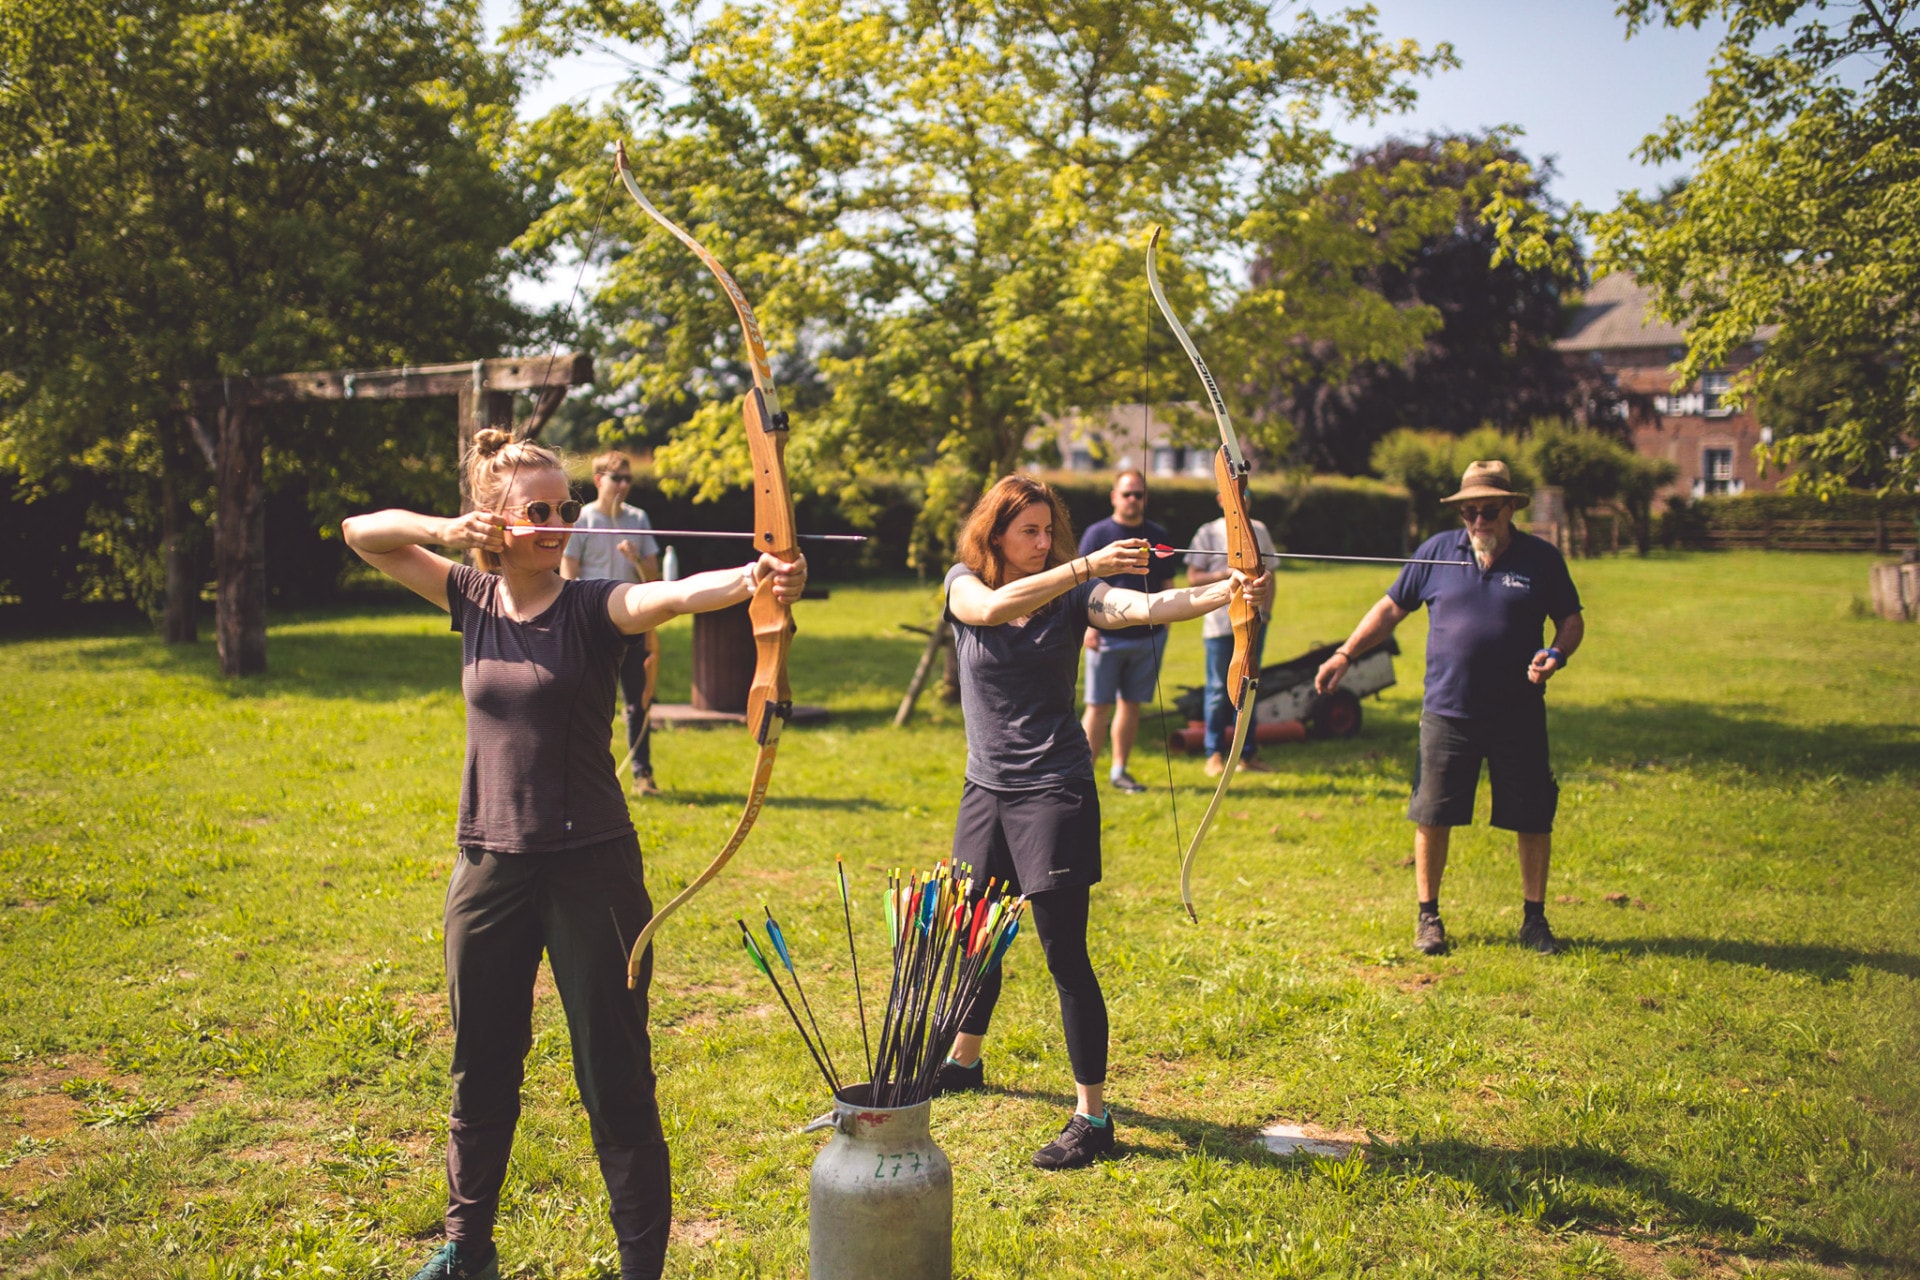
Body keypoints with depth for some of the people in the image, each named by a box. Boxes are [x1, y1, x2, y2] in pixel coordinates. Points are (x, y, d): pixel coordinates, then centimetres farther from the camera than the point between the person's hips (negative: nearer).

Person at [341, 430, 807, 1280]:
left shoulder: (594, 608, -8)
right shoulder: (473, 600, 5)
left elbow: (676, 594, -29)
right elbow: (362, 532, 11)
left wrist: (754, 579, -49)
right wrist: (446, 530, -8)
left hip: (591, 867, -4)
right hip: (489, 867, 4)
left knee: (616, 1079, 2)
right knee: (480, 1068, 17)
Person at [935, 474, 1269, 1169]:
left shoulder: (1074, 595, -6)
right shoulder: (964, 586, -1)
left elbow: (1148, 606, -24)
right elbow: (993, 606, -26)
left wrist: (1229, 590, -42)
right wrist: (1085, 567, -37)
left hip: (1055, 791, -4)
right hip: (987, 788, 4)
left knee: (1065, 955, -6)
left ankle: (1092, 1116, 2)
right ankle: (963, 1061, 43)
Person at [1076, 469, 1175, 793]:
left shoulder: (1158, 536, 10)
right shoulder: (1097, 533, -1)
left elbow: (1166, 584, 16)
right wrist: (1088, 626, -11)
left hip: (1149, 636, 4)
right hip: (1107, 636, -3)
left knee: (1132, 705, 8)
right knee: (1099, 706, -3)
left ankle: (1119, 770, 18)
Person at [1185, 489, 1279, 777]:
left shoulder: (1258, 530, 12)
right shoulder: (1209, 533, 0)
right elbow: (1193, 578, -3)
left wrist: (1266, 608, 5)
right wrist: (1226, 574, -17)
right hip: (1220, 621, -4)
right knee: (1219, 689, -2)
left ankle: (1248, 754, 14)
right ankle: (1214, 755, 4)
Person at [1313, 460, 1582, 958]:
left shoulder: (1542, 558, 3)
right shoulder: (1436, 551, 4)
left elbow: (1571, 620, 8)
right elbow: (1391, 608, 9)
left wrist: (1556, 655, -13)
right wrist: (1344, 655, 2)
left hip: (1519, 717, 0)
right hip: (1447, 712, 0)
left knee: (1533, 819, 6)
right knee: (1432, 816, 4)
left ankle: (1534, 919, 22)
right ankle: (1428, 916, 19)